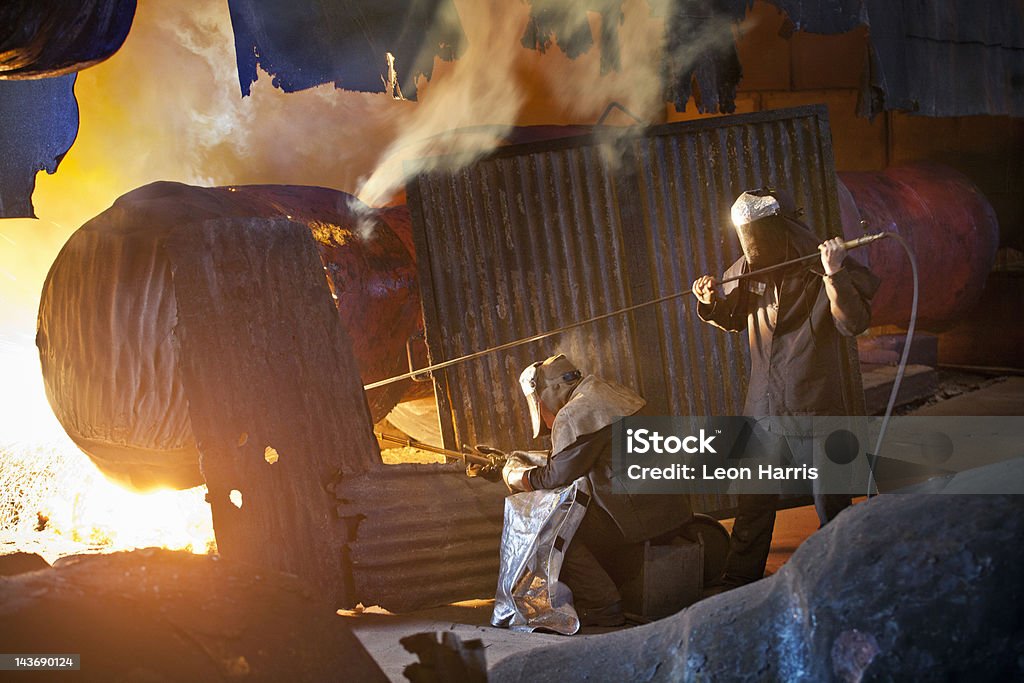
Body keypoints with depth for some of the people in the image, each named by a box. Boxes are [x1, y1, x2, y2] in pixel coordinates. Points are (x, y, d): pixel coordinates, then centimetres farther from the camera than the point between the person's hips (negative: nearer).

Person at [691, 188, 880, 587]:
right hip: (764, 408, 5)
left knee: (831, 502, 7)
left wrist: (835, 276, -34)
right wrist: (715, 301, -2)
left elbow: (854, 323, -22)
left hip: (816, 407, -4)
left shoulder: (823, 268, -11)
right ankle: (738, 583, 24)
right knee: (754, 501, 13)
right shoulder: (749, 270, 4)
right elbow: (733, 320, 19)